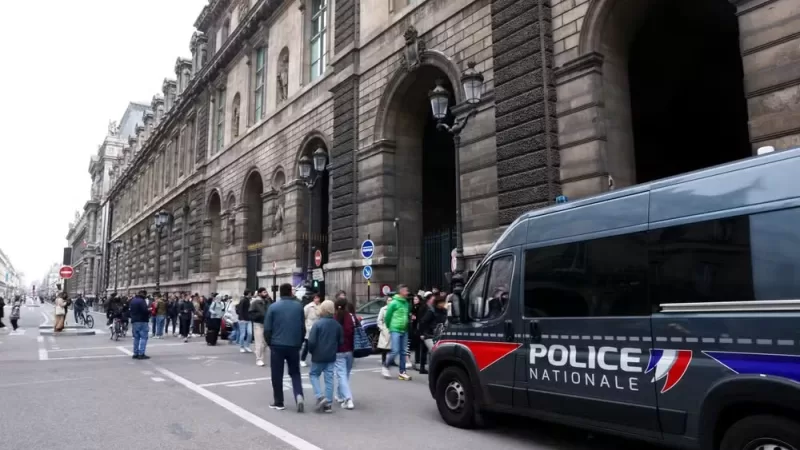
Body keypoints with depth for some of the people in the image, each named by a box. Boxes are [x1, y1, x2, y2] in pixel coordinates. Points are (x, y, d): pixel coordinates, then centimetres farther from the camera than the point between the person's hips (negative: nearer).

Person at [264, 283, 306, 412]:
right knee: (295, 373, 14)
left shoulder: (273, 307, -5)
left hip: (277, 345, -2)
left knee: (277, 375, 10)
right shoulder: (299, 306, 2)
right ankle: (299, 396, -6)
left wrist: (269, 342, 10)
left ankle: (278, 402, 15)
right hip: (294, 345, 2)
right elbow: (303, 327, 5)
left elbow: (267, 328, -5)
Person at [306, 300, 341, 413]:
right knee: (329, 378, 9)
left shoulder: (317, 323, -15)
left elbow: (311, 341, -17)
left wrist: (311, 351, 1)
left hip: (318, 356, -4)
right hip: (331, 356, 4)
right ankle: (328, 404, 10)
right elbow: (341, 341, 6)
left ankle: (320, 396, -3)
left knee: (313, 375, 14)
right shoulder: (337, 325, 1)